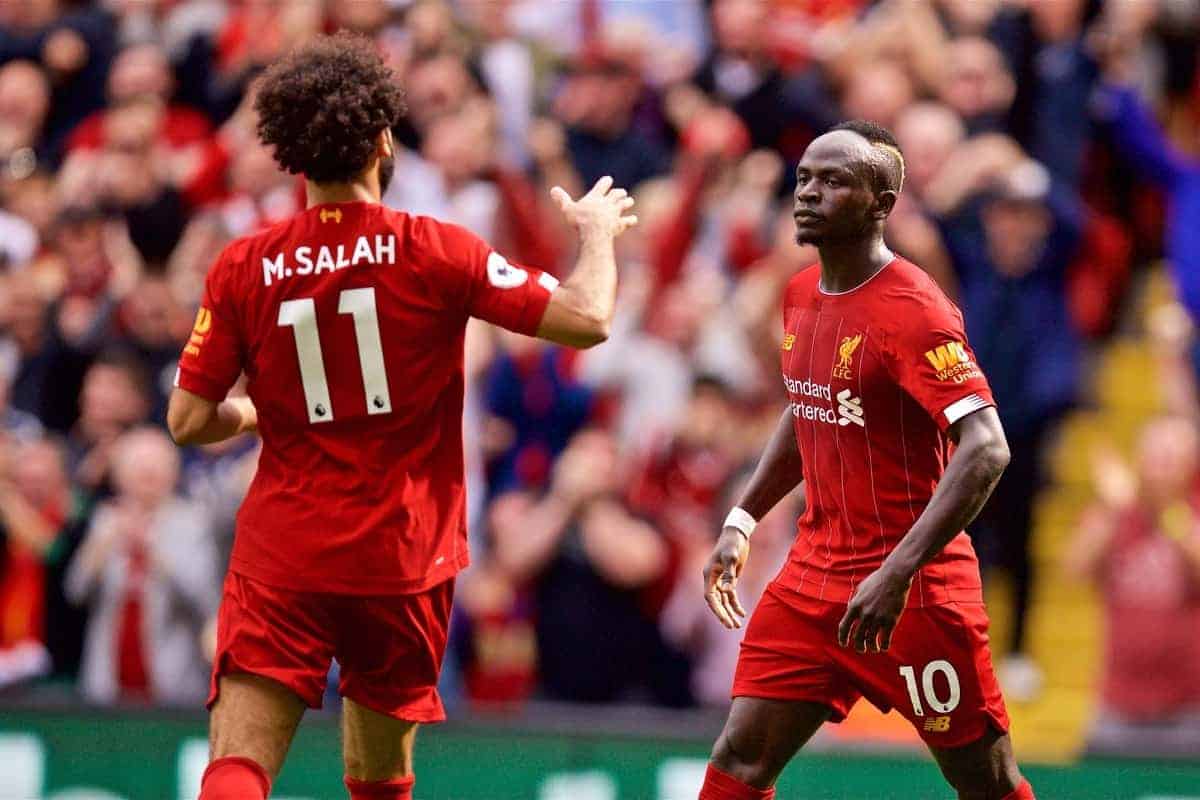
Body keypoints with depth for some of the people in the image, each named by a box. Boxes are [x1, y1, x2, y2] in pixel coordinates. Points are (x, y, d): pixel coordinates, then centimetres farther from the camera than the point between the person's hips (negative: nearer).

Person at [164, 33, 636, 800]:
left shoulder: (244, 268, -2)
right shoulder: (433, 251, -7)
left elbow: (188, 419, 1)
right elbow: (587, 319, -9)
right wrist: (597, 232, 11)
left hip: (281, 557, 0)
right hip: (401, 559, 0)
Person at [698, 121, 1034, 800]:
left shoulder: (911, 310, -17)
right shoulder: (803, 295, 9)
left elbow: (986, 449, -25)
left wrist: (897, 573, -31)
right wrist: (742, 522, 18)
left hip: (913, 591, -7)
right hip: (816, 572, 7)